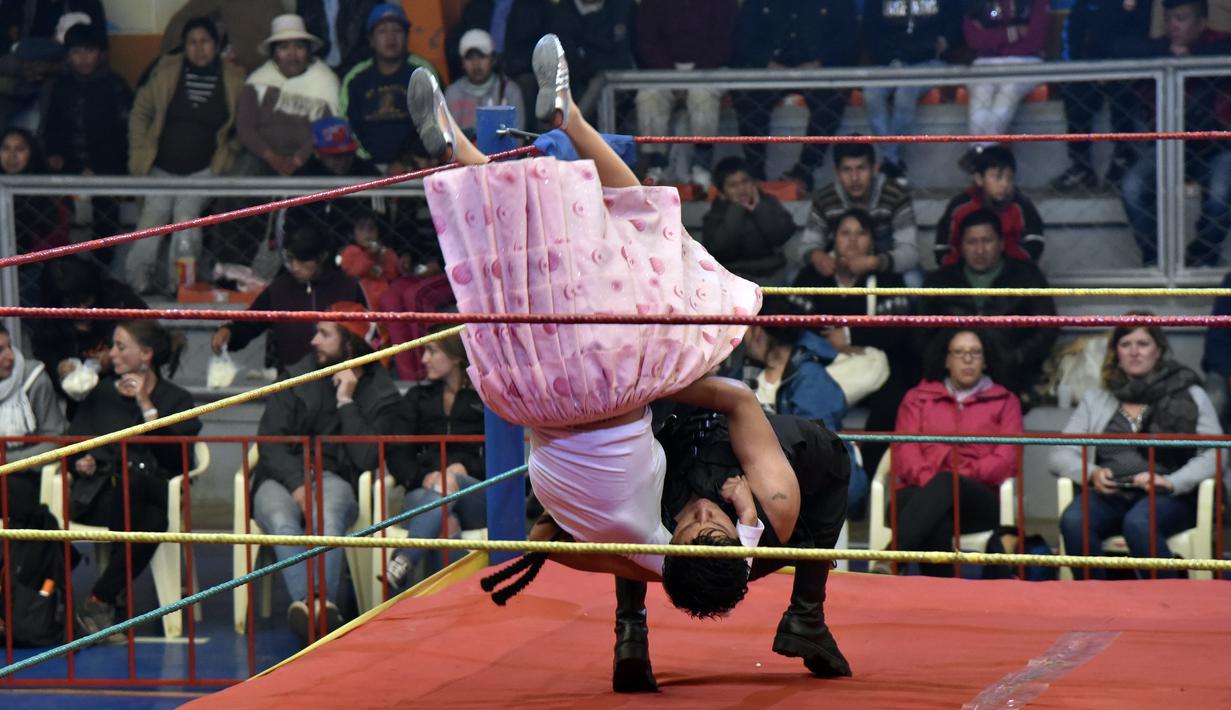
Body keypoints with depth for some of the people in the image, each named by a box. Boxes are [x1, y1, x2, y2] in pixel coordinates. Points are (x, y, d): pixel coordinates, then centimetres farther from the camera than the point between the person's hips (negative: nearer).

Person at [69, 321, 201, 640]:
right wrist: (80, 462, -6)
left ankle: (99, 601, -29)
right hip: (100, 494, 1)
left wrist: (147, 405, -5)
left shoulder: (176, 399, 13)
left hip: (152, 494, 0)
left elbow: (176, 456, -3)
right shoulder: (102, 393, 21)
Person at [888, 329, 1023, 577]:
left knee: (945, 484, -40)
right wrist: (927, 480, -15)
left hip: (979, 498, -1)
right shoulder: (918, 398, 25)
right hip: (921, 492, 1)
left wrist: (961, 476, -13)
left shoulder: (1005, 402, 22)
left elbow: (1007, 459, 6)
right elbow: (905, 450, 9)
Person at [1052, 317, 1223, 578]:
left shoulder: (1190, 395, 13)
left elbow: (1213, 455, 3)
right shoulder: (1095, 399, 20)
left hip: (1168, 498, -2)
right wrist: (1091, 473, -7)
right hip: (1109, 496, 2)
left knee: (1138, 522, -38)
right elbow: (1059, 456, 15)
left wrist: (1171, 483, -14)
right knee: (1074, 520, -32)